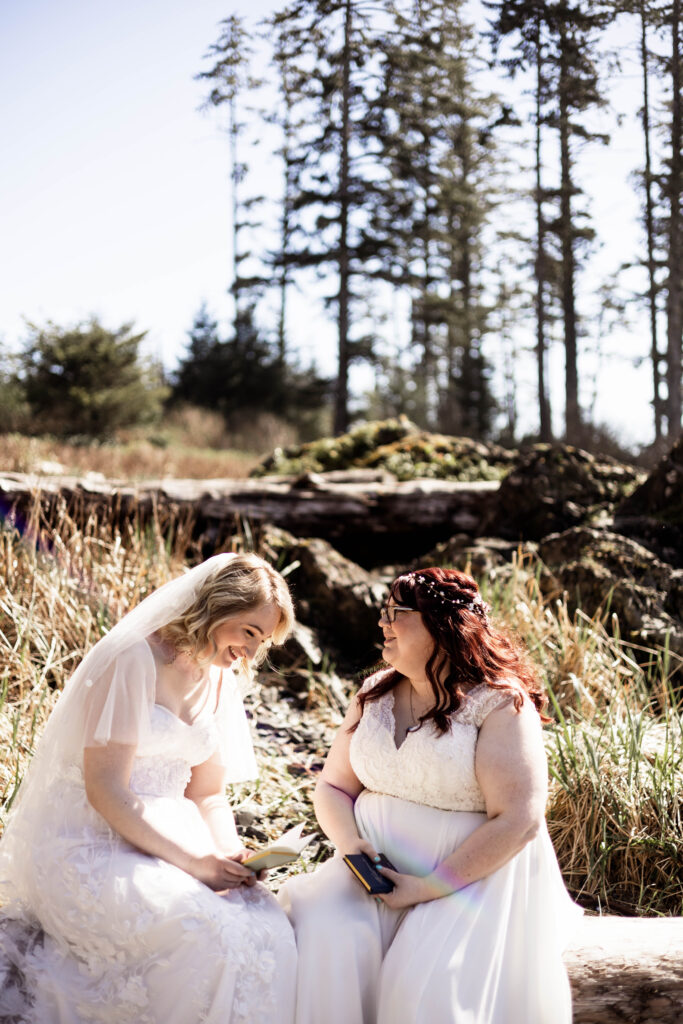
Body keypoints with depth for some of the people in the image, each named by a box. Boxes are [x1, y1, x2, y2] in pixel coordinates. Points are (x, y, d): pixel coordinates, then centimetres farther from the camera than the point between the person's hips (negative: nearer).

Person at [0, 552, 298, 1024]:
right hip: (89, 845, -7)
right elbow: (105, 792, -18)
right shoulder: (135, 660, -15)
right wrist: (193, 862, -21)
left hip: (166, 838, 7)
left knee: (267, 927, -20)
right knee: (206, 935, -30)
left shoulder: (221, 679, 10)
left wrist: (231, 856, -6)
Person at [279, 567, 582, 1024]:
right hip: (376, 867, 5)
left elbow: (518, 821, -17)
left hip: (476, 876, -4)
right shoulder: (375, 692, 9)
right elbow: (333, 786, 14)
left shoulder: (501, 705, -11)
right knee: (322, 935, -24)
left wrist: (431, 888, -19)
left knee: (430, 986, -28)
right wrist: (348, 841, -9)